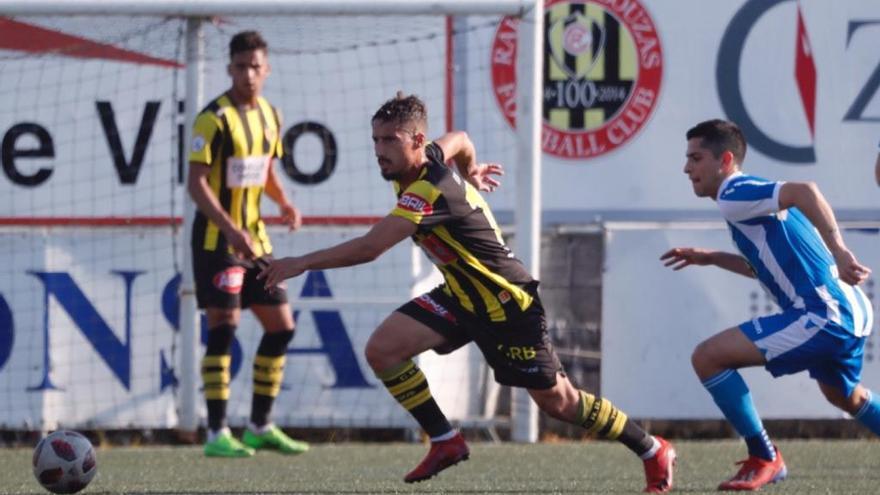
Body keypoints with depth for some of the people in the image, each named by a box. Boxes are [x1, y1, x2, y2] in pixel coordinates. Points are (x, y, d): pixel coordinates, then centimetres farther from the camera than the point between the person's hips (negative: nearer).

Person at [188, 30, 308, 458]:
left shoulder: (270, 116, 10)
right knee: (224, 326, -12)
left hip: (254, 237, 8)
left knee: (281, 325, 8)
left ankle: (260, 426, 18)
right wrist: (231, 230, -26)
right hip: (217, 237, -8)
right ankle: (217, 434, -10)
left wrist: (284, 202, 2)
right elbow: (196, 182, -17)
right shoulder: (215, 117, -13)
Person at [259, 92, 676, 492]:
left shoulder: (431, 192, -31)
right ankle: (445, 442, 3)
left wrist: (302, 263, -35)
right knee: (382, 350, -10)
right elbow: (459, 139, 19)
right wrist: (471, 170, 40)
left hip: (506, 302, -8)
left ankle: (653, 453, 21)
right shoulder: (429, 160, -5)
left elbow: (368, 248, -38)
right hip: (462, 295, 8)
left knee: (556, 400, 2)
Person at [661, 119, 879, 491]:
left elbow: (804, 192, -28)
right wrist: (712, 258, 27)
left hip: (824, 314, -11)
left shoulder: (734, 196, -11)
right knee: (846, 398, 37)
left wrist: (839, 253, -32)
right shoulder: (750, 194, 19)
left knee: (708, 357, -11)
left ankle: (764, 460, -1)